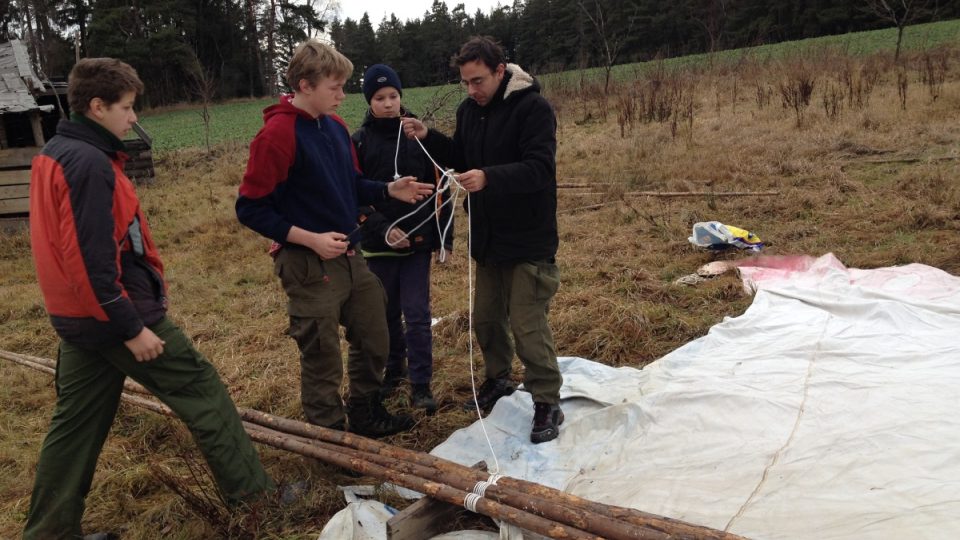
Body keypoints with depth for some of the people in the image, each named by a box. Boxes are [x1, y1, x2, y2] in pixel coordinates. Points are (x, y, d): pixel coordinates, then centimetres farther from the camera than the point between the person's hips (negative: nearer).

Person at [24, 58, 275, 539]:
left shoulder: (53, 155, 12)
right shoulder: (89, 162, -19)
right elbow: (92, 260, -24)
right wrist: (132, 328, -20)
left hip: (79, 318, 10)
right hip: (116, 314, -9)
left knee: (75, 424, 16)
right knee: (201, 390, 3)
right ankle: (252, 489, 14)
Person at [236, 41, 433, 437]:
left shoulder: (335, 126, 6)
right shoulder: (277, 134, -17)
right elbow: (250, 209, -16)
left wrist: (389, 190, -2)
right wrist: (310, 239, -20)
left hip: (351, 257, 8)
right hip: (309, 266, -8)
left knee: (374, 341, 19)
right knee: (323, 361, 7)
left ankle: (366, 415, 40)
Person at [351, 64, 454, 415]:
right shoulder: (358, 142, -1)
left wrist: (444, 238, -1)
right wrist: (382, 229, -17)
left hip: (418, 241, -1)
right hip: (378, 244, 1)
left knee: (417, 315, -2)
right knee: (387, 314, 14)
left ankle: (421, 385, 8)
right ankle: (393, 371, 33)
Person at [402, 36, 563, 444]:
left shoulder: (533, 108, -16)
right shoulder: (469, 109, 6)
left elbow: (540, 169, -26)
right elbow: (460, 158, 16)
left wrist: (488, 177, -40)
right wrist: (428, 138, -1)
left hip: (528, 241, -7)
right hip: (488, 238, 7)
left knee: (528, 325, -4)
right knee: (486, 316, 17)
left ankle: (547, 404, 12)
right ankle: (498, 379, 39)